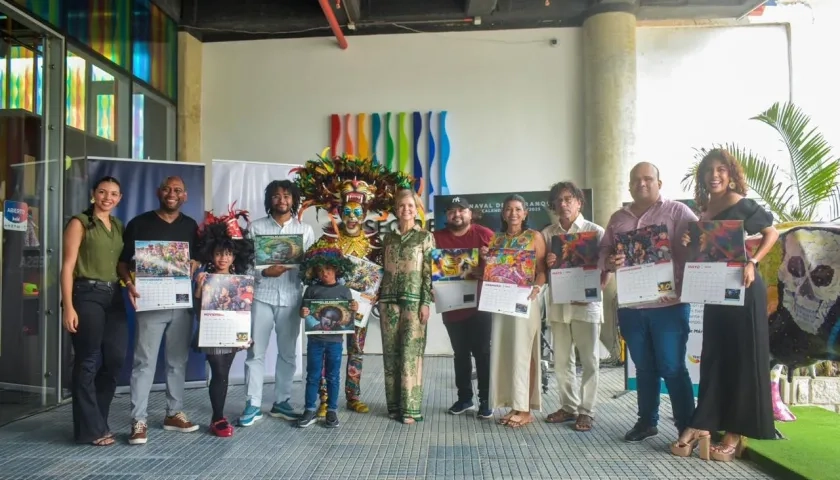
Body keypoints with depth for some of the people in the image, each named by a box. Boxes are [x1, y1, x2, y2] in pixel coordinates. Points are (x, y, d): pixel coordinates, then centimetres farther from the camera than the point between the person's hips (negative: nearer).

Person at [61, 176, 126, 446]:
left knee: (115, 360, 5)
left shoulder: (119, 226, 15)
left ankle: (97, 420, 22)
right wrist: (68, 306, -14)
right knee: (88, 362, 0)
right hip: (87, 295, -6)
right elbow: (68, 266, -7)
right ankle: (90, 428, 10)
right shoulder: (80, 223, -1)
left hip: (114, 297, 6)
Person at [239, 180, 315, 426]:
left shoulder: (305, 230, 8)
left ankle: (281, 402, 20)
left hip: (291, 297, 1)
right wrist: (264, 272, -17)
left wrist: (294, 265, -15)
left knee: (288, 352, 8)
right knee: (256, 351, 0)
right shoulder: (256, 227, 5)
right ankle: (253, 404, 9)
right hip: (262, 296, -1)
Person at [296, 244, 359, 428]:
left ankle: (332, 410, 17)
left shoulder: (344, 291, 2)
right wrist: (303, 313, -16)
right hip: (314, 339, 0)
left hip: (335, 340, 0)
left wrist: (354, 310, -15)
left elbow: (349, 318, 6)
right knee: (313, 376, 7)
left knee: (333, 376, 8)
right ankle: (309, 410, 16)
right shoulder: (312, 289, 2)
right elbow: (303, 311, 6)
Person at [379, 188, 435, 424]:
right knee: (391, 353, 5)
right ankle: (394, 405, 15)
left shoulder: (425, 237, 2)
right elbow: (383, 270, 14)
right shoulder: (388, 237, 13)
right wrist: (379, 298, 9)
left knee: (410, 352, -5)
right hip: (389, 300, 4)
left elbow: (429, 272, -3)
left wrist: (426, 303, -10)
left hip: (413, 300, -4)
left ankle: (411, 407, 1)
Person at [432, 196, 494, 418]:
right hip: (452, 306, 2)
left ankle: (485, 400, 12)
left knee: (482, 352, 3)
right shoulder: (437, 238, 4)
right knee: (460, 353, 13)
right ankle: (464, 397, 24)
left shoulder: (485, 234, 0)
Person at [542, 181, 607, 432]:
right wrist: (546, 265, -11)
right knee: (562, 360, 11)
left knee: (589, 361, 4)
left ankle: (586, 411, 14)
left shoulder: (596, 231, -1)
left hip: (586, 304, -3)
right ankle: (568, 406, 24)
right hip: (558, 304, 3)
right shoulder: (547, 233, 7)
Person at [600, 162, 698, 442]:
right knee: (644, 368, 14)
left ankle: (687, 428, 11)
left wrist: (686, 286, -19)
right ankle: (647, 421, 26)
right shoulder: (618, 218, 14)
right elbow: (603, 252, 12)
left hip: (668, 304, -4)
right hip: (630, 306, 4)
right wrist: (609, 262, -12)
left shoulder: (677, 212, 0)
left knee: (672, 368, -1)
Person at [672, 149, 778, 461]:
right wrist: (689, 243, -5)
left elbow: (772, 233, -5)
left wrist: (752, 263, -17)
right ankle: (702, 426, 12)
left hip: (743, 290, -7)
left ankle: (735, 433, 8)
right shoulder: (704, 211, 10)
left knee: (742, 358, 1)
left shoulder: (741, 205, -8)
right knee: (713, 357, 7)